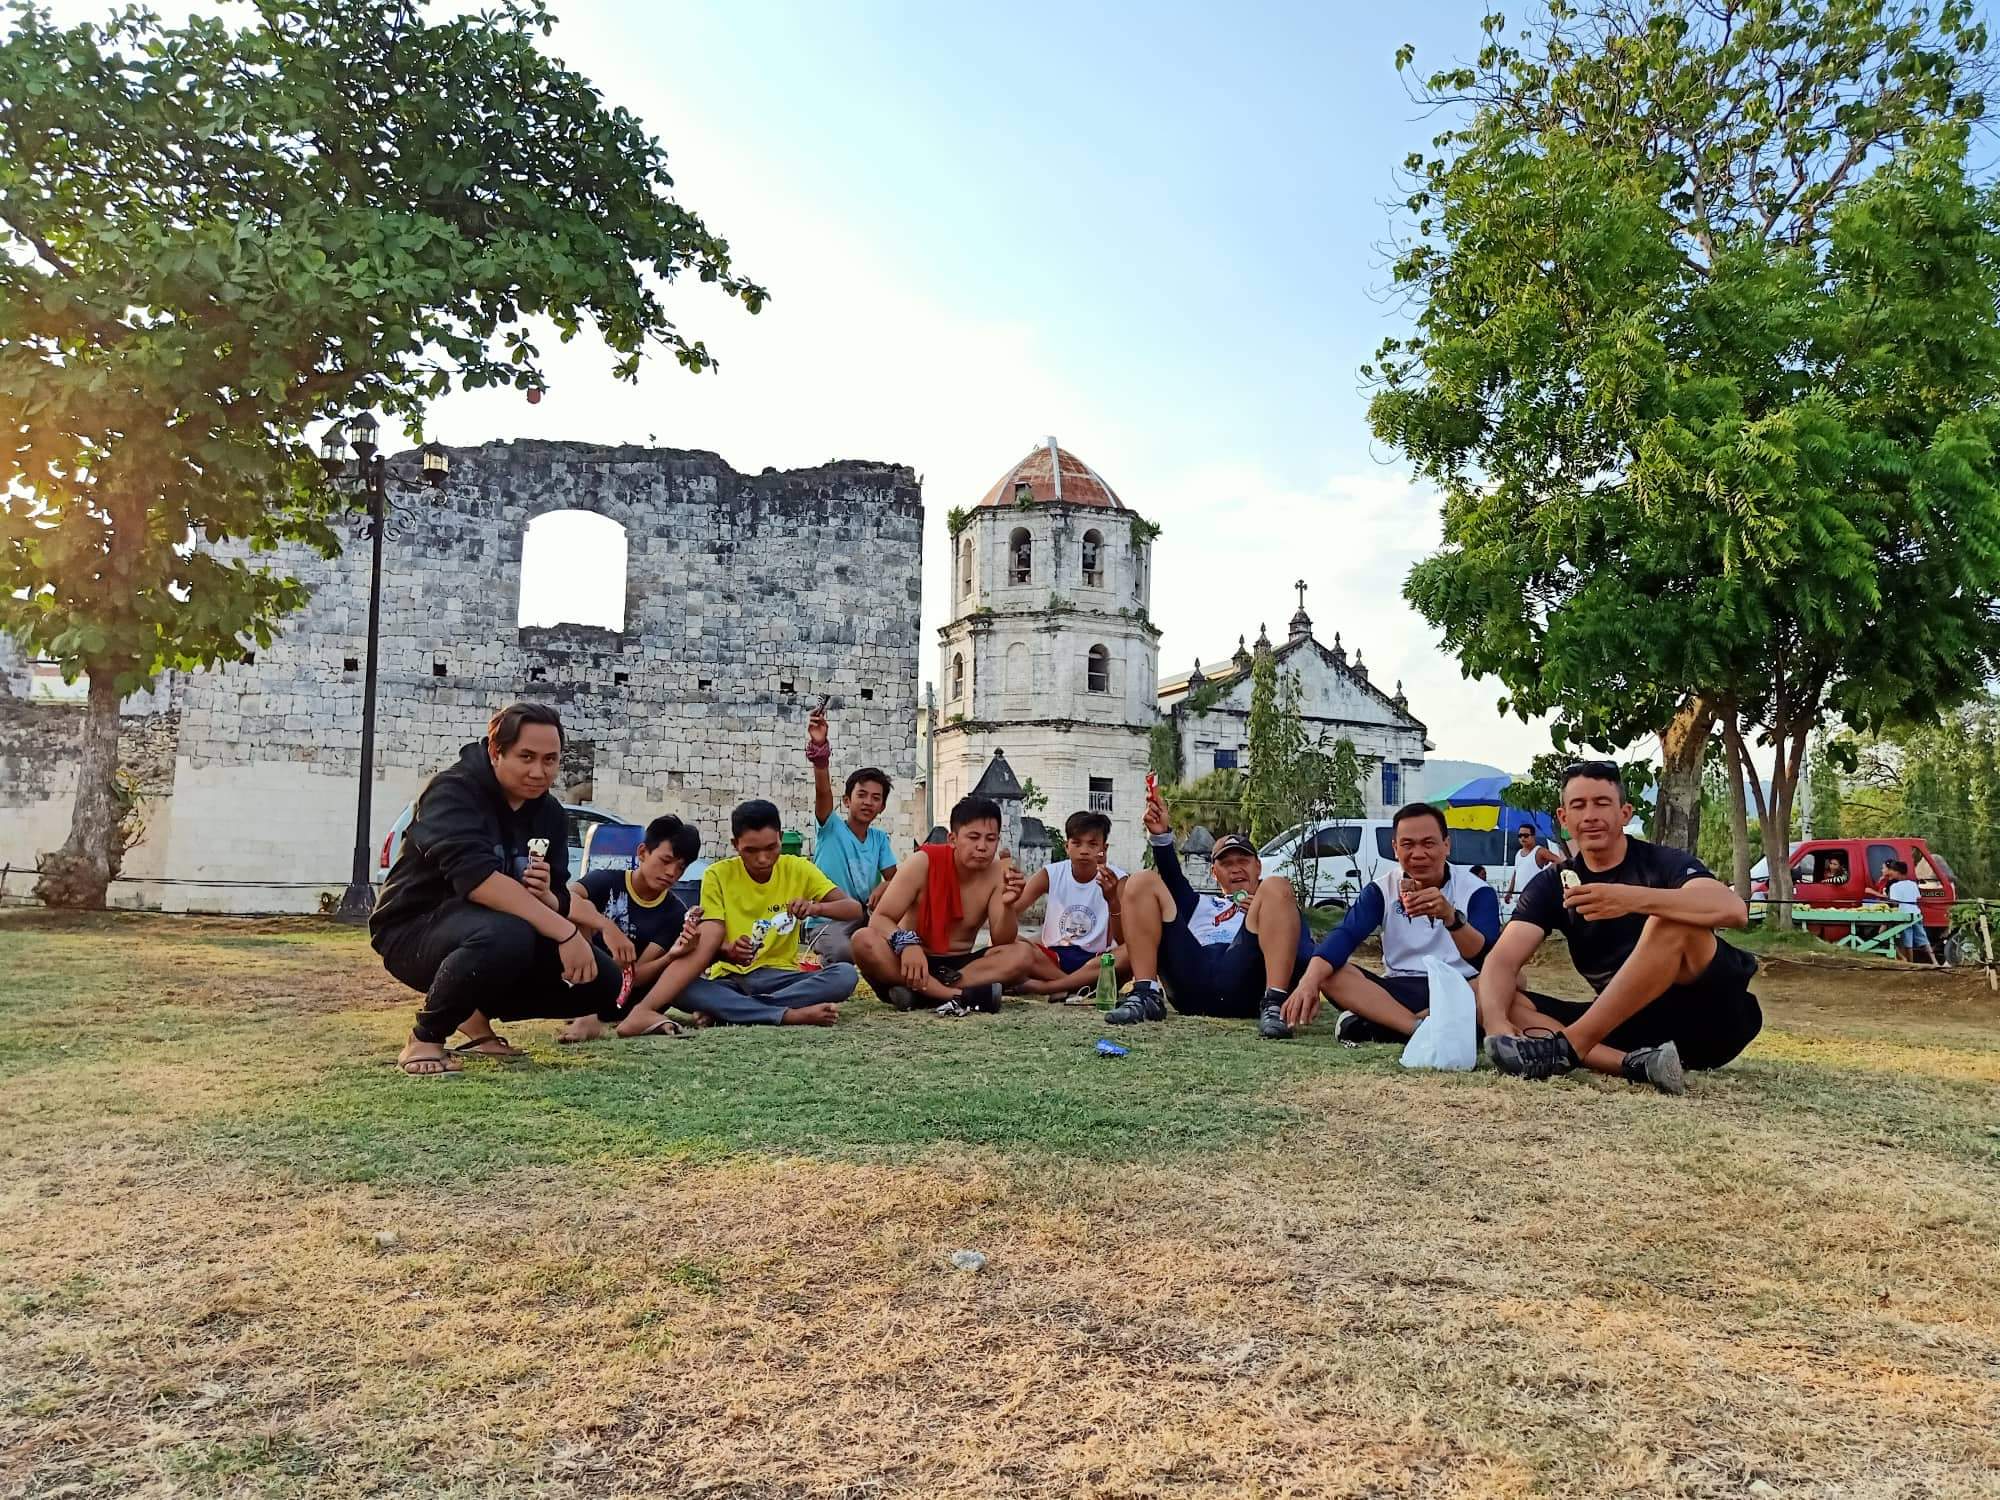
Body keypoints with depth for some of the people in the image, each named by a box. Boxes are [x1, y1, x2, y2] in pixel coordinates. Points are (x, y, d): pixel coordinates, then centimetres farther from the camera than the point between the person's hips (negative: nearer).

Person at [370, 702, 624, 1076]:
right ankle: (425, 1038, -13)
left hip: (481, 933, 7)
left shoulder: (550, 813, 2)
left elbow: (557, 905, 1)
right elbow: (475, 876, -35)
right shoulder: (454, 790, -19)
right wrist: (564, 930, -39)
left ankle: (477, 1014, 11)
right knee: (506, 935, -38)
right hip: (415, 931, -7)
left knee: (603, 980, -8)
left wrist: (545, 897, -24)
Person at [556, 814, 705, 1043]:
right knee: (579, 913, -24)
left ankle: (599, 1017, -18)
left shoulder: (674, 912, -2)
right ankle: (587, 1013, -29)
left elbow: (636, 975, -11)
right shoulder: (607, 881, -7)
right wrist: (607, 926, -43)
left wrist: (671, 956, -30)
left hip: (619, 993, 3)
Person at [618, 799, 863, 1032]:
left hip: (779, 977, 1)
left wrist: (818, 907, -29)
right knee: (675, 984, -31)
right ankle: (791, 1015, -36)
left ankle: (723, 1009, -27)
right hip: (730, 977, -1)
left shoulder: (799, 870, -2)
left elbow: (855, 909, -8)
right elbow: (709, 943, -8)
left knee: (845, 974, -28)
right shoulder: (717, 875, -4)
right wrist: (727, 951, -32)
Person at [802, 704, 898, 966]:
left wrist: (882, 888, -24)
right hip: (825, 921, -5)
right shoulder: (832, 828, -5)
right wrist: (819, 747, -39)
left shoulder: (880, 839, 9)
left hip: (864, 917, 5)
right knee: (845, 952, -35)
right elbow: (823, 791, -22)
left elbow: (894, 877, 3)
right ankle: (826, 958, -1)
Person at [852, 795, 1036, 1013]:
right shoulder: (923, 862, -13)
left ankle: (915, 990, -30)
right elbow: (879, 919, -17)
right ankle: (964, 996, -37)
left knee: (1024, 955, -24)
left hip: (959, 965, 2)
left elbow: (1002, 943, -10)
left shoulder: (997, 872, -6)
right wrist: (906, 943, -39)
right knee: (864, 940, -32)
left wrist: (1008, 906, -31)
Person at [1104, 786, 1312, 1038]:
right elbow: (1174, 884, 13)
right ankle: (1145, 995, -17)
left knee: (1277, 886, -15)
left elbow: (1307, 958, 15)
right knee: (1143, 882, 1)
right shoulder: (1201, 908, 37)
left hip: (1243, 988, -2)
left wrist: (1270, 916, 0)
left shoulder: (1276, 899, 34)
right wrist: (1161, 836, -5)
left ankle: (1274, 1005, -32)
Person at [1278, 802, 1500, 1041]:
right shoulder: (1381, 889, 3)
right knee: (1328, 974, -21)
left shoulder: (1477, 891, -2)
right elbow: (1345, 935, -13)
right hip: (1399, 991, 2)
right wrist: (1309, 981, -33)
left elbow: (1488, 960, -17)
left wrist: (1451, 917, -36)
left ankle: (1377, 1025, -33)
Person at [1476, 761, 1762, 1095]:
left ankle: (1568, 1046, -31)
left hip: (1709, 1021, -4)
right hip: (1629, 1024, 4)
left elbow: (1734, 909, -28)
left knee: (1672, 921, -31)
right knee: (1482, 997, -15)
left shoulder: (1665, 863, -6)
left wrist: (1633, 898, -44)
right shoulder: (1552, 884, 4)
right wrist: (1496, 1022, -31)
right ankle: (1635, 1064, -32)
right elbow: (1503, 960, -9)